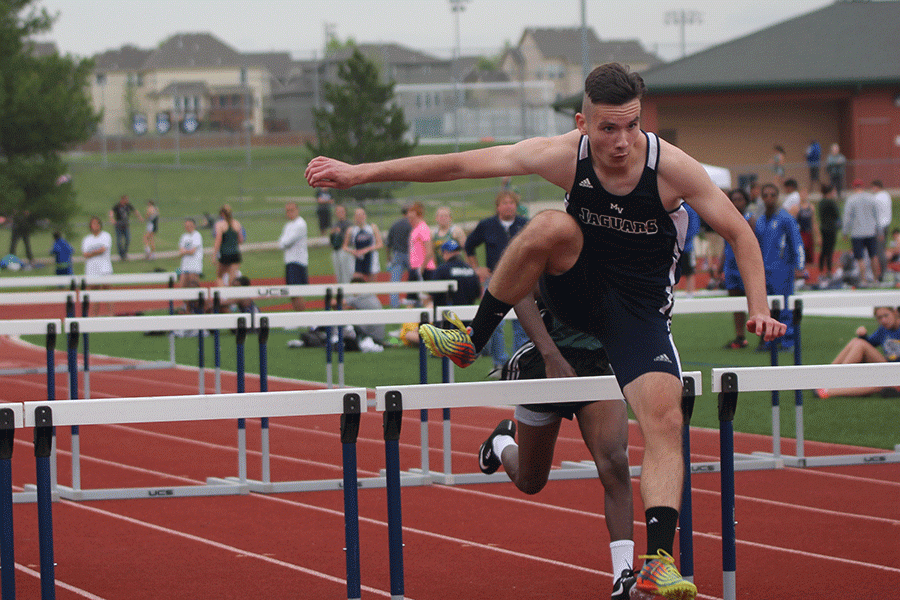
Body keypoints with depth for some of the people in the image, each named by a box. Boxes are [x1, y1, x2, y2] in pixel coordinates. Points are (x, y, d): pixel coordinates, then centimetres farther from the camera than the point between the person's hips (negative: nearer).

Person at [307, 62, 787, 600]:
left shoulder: (671, 167, -20)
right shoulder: (564, 155, -17)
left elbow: (740, 234, -9)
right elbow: (457, 166, -14)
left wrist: (758, 308, -22)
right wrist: (360, 172, -15)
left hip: (640, 308, -1)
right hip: (576, 291, 1)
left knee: (665, 422, -21)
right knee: (553, 226, -31)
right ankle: (471, 341, -15)